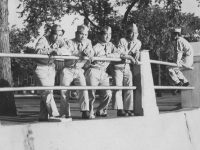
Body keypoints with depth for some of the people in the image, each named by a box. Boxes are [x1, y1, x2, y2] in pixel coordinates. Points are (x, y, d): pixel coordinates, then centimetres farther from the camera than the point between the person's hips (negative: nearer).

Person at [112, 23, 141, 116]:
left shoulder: (138, 43, 4)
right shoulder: (122, 41, -12)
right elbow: (119, 53, -21)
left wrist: (136, 55, -8)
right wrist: (130, 57, -28)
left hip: (128, 67, 5)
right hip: (118, 66, -5)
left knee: (129, 87, 1)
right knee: (118, 87, -9)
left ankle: (128, 109, 6)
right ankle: (119, 109, -9)